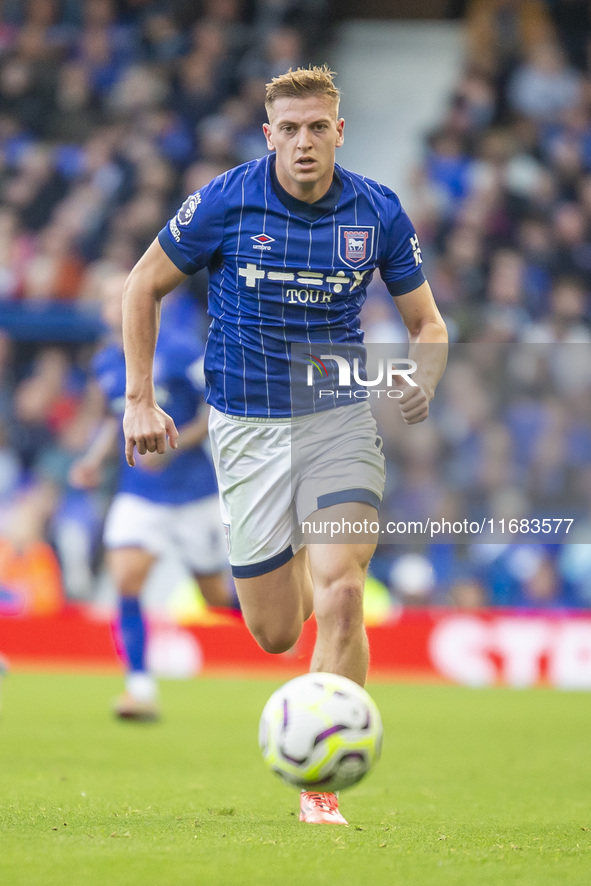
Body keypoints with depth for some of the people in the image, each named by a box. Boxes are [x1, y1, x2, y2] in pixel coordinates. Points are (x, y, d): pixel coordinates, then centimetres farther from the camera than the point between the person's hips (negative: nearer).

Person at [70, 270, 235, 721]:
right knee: (125, 578, -19)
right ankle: (141, 688, -14)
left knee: (219, 596, 5)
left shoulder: (178, 350, -13)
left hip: (194, 492, -4)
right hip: (138, 495, 4)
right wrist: (96, 459, 5)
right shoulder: (105, 363, 4)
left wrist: (175, 446, -21)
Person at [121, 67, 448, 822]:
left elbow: (426, 323, 7)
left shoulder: (379, 213, -4)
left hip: (341, 419, 0)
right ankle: (286, 564, 42)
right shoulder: (223, 204, -9)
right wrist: (140, 399, -2)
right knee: (275, 634, 2)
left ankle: (319, 787, -10)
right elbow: (144, 286, 4)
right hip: (247, 426, 0)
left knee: (340, 593, -20)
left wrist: (423, 379, -15)